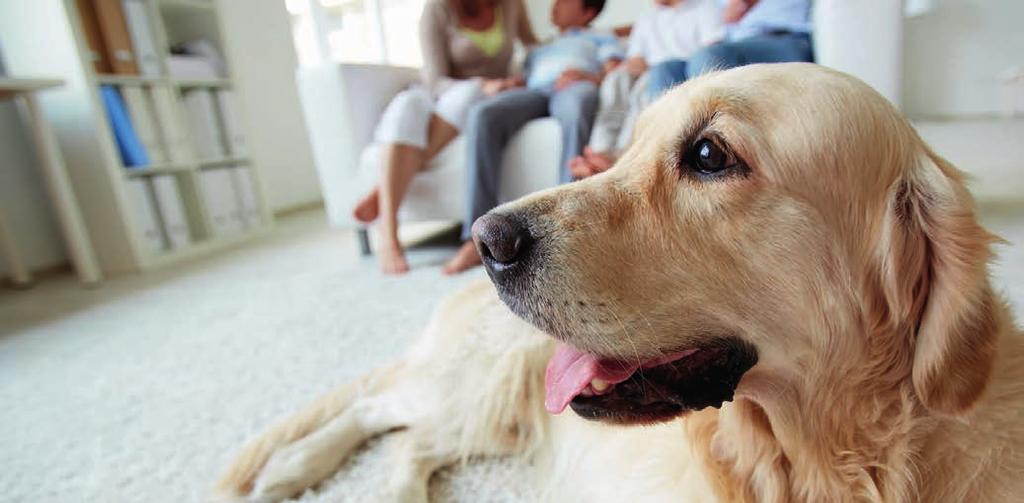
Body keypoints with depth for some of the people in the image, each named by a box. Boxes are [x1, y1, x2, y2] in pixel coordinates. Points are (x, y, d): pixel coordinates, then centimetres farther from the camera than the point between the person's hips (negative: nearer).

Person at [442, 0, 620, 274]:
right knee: (482, 113, -30)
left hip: (578, 87, -2)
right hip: (534, 92, 3)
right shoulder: (538, 51, 43)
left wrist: (589, 77, -8)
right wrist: (505, 84, 5)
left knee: (577, 105, -41)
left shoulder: (601, 38, 32)